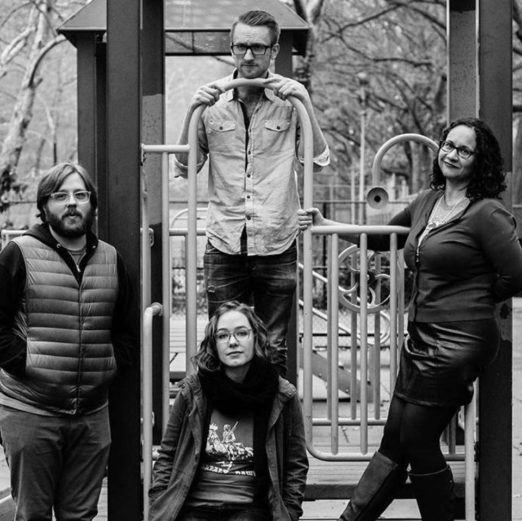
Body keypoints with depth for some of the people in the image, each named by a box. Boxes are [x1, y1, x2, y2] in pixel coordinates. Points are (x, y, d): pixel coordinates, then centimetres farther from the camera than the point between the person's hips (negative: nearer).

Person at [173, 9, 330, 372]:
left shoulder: (290, 100, 1)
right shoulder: (213, 101, 4)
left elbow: (319, 161, -5)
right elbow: (185, 166, 6)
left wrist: (305, 103, -14)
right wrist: (193, 111, -8)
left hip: (277, 246, -1)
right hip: (224, 246, 1)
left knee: (273, 350, 7)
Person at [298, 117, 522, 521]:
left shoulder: (486, 214, -12)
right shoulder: (427, 201, 12)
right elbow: (382, 238, 27)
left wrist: (471, 298, 0)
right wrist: (325, 225, 22)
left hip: (458, 343, -7)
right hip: (422, 337, 7)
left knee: (418, 442, -1)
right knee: (393, 442, 10)